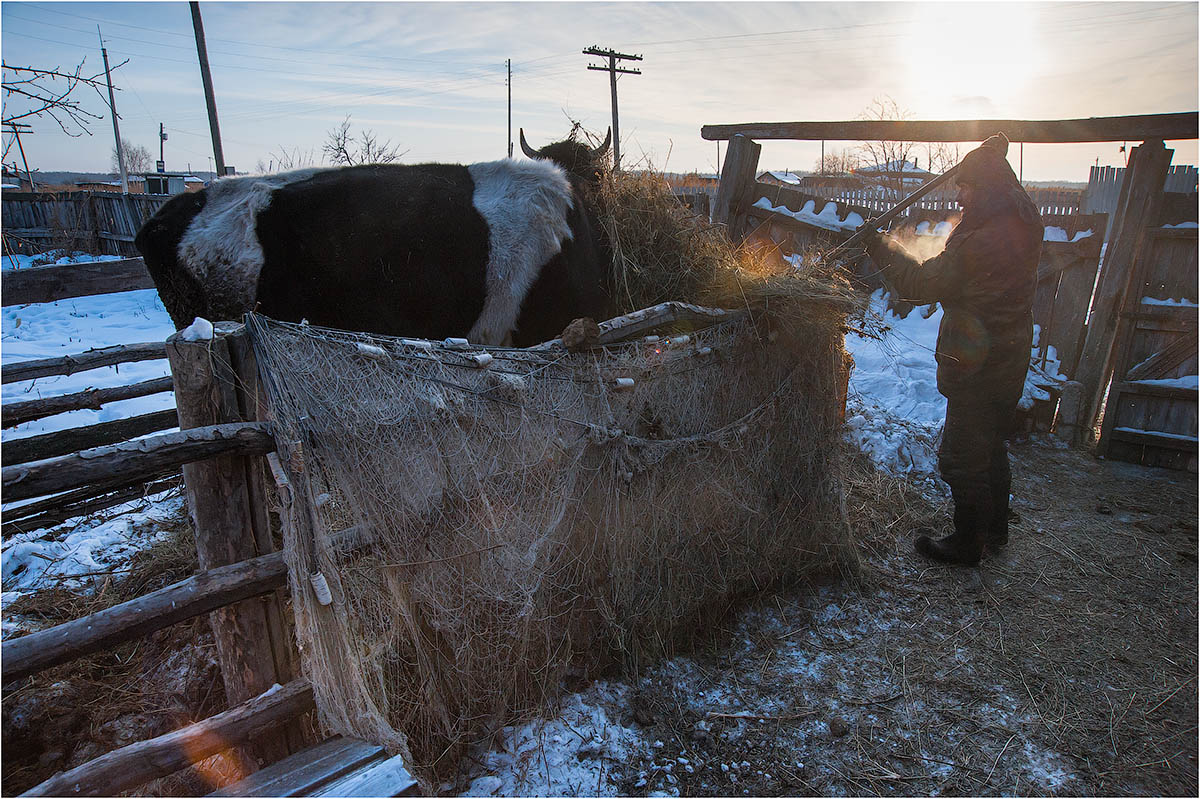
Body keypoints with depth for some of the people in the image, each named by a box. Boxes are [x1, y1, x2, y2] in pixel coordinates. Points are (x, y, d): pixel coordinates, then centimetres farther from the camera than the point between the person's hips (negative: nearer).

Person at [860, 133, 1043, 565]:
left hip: (978, 371, -10)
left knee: (962, 460, 4)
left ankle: (967, 544, 18)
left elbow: (920, 284, -19)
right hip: (1010, 362, 10)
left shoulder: (982, 244, -26)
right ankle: (994, 530, 39)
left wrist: (882, 246, -6)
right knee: (992, 451, 23)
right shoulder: (1022, 223, 2)